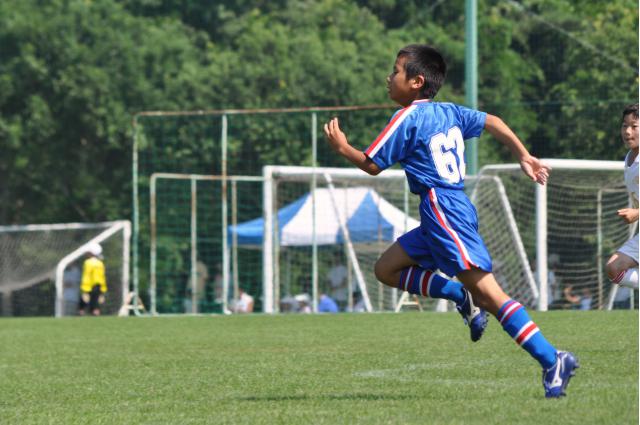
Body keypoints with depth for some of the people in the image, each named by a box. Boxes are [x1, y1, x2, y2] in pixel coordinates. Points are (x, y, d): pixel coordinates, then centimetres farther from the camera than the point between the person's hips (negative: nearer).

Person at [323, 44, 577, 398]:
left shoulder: (407, 118, -8)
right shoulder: (448, 112, 16)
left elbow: (372, 165, -5)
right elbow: (492, 122, 17)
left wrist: (342, 147, 12)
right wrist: (525, 157, 18)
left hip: (443, 210, -9)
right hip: (442, 213, 9)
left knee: (487, 290, -15)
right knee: (386, 269, 15)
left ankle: (551, 359, -22)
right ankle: (462, 298, 4)